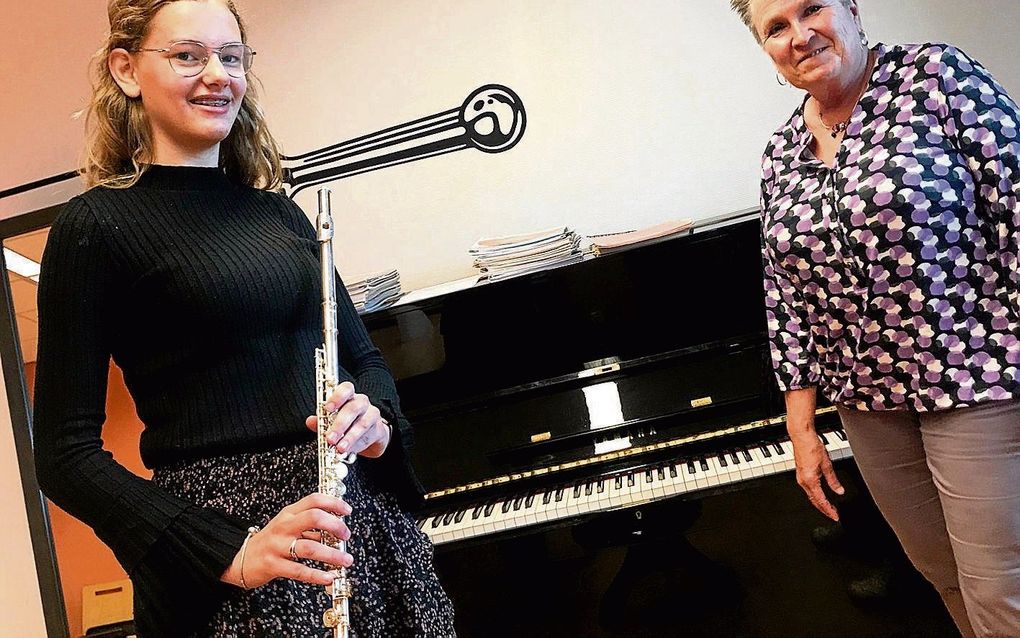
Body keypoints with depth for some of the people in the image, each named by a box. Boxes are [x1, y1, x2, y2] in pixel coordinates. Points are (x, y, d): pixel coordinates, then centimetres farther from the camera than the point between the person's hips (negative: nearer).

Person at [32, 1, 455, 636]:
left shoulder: (279, 212, 9)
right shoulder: (97, 225, -6)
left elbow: (365, 358, 13)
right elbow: (66, 454, -9)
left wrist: (375, 421, -9)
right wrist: (232, 553, -19)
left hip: (362, 513, 5)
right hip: (220, 529, -5)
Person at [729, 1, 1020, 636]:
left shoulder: (937, 75, -7)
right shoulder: (781, 155, 6)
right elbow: (788, 298, 8)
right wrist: (802, 430, 7)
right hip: (869, 401, 5)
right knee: (945, 577, 18)